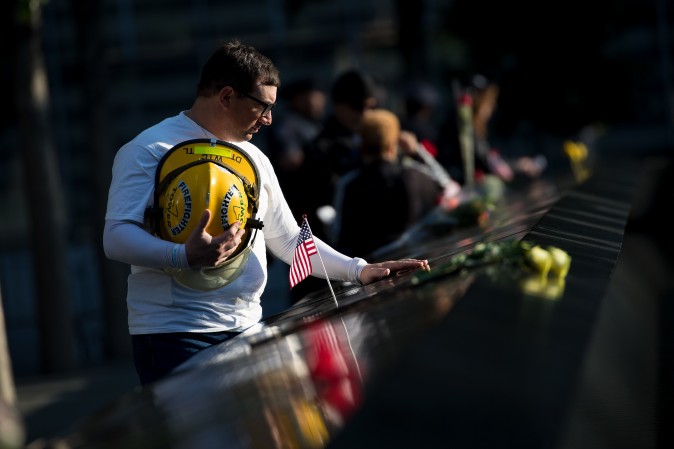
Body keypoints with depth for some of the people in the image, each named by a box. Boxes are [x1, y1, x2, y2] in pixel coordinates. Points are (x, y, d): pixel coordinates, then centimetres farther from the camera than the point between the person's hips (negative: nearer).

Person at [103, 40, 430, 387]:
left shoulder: (255, 160, 19)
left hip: (246, 331, 7)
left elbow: (289, 241, 25)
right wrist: (185, 257, -30)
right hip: (174, 335, -7)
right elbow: (117, 237, -14)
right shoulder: (149, 150, -5)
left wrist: (357, 271, 12)